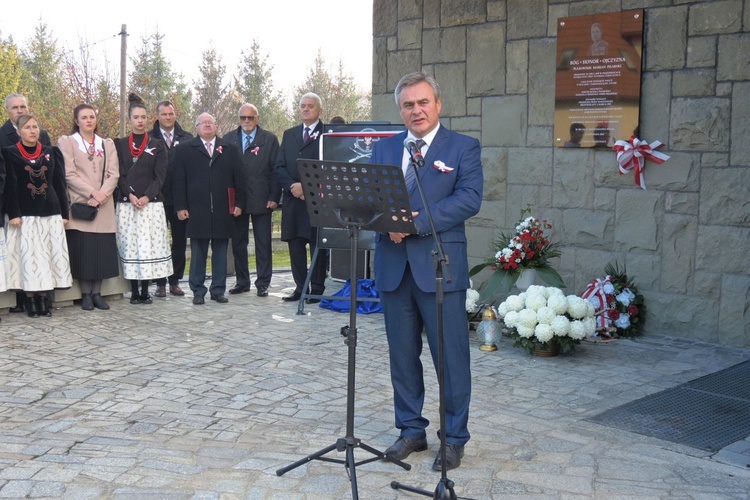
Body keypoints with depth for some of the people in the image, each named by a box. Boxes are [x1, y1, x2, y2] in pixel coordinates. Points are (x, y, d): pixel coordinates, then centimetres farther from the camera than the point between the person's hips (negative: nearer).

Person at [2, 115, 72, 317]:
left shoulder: (52, 153, 11)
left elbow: (60, 184, 9)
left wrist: (64, 213, 4)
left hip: (51, 213, 3)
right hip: (25, 214, -3)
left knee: (49, 254, 0)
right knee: (28, 255, -3)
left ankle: (43, 297, 9)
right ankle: (30, 298, 5)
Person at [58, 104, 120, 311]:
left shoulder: (107, 144, 15)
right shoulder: (67, 142, 5)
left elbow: (113, 174, 5)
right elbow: (69, 174, -5)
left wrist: (102, 195, -11)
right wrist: (92, 193, -14)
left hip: (104, 206, 3)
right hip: (80, 204, -3)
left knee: (102, 250, 0)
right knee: (83, 250, -4)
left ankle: (97, 293, 8)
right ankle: (85, 294, 4)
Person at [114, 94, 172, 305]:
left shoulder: (157, 146, 7)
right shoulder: (120, 145, 9)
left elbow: (160, 176, 0)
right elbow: (119, 175, 3)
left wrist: (146, 197, -12)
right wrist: (131, 195, -12)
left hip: (150, 204, -1)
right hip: (126, 204, 1)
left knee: (149, 245, -4)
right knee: (129, 246, 0)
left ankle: (145, 290, 1)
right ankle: (134, 291, 5)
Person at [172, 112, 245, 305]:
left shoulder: (230, 150, 11)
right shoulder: (185, 150, 6)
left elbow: (238, 178, 8)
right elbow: (179, 180, 2)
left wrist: (239, 203, 1)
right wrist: (181, 207, -5)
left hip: (223, 211, 2)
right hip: (197, 211, -2)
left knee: (220, 252, 6)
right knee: (198, 253, 3)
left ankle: (218, 290, 14)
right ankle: (198, 291, 11)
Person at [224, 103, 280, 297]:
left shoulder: (269, 139, 3)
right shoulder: (228, 139, 8)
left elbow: (276, 170, -1)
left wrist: (274, 197, -8)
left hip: (261, 200, -2)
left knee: (263, 244, 3)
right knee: (238, 243, 9)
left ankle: (263, 283, 11)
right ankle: (242, 281, 20)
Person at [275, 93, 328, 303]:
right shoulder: (289, 134, 16)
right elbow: (279, 167, 10)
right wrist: (293, 186, -7)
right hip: (292, 199, 5)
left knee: (318, 245, 0)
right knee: (295, 244, 7)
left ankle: (317, 289, 7)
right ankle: (300, 287, 15)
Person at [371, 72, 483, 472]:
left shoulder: (464, 147, 2)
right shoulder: (383, 149, 14)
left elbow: (469, 199, -12)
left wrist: (415, 222, -19)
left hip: (440, 266, -4)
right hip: (394, 266, 4)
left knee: (451, 357, 2)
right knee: (402, 355, 12)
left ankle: (454, 438, 15)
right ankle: (411, 430, 26)